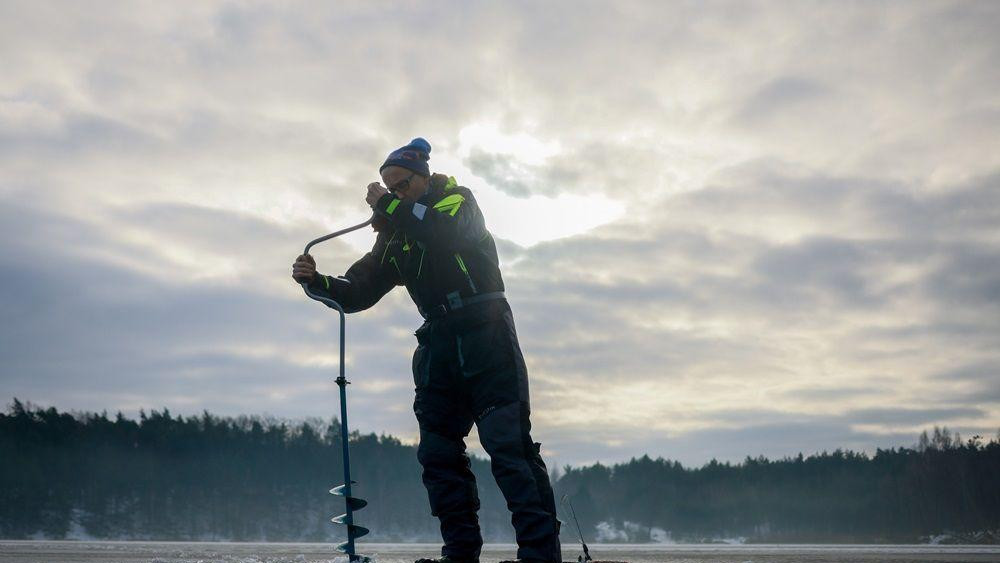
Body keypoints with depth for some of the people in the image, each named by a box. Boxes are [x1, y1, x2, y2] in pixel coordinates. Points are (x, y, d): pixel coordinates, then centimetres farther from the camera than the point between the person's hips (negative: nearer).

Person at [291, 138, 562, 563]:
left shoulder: (459, 199, 4)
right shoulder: (395, 236, 18)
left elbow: (448, 233, -21)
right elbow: (357, 292, 11)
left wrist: (389, 206, -12)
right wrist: (317, 281, -7)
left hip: (485, 334, -6)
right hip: (439, 345, 7)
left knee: (509, 445, -12)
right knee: (438, 452, 2)